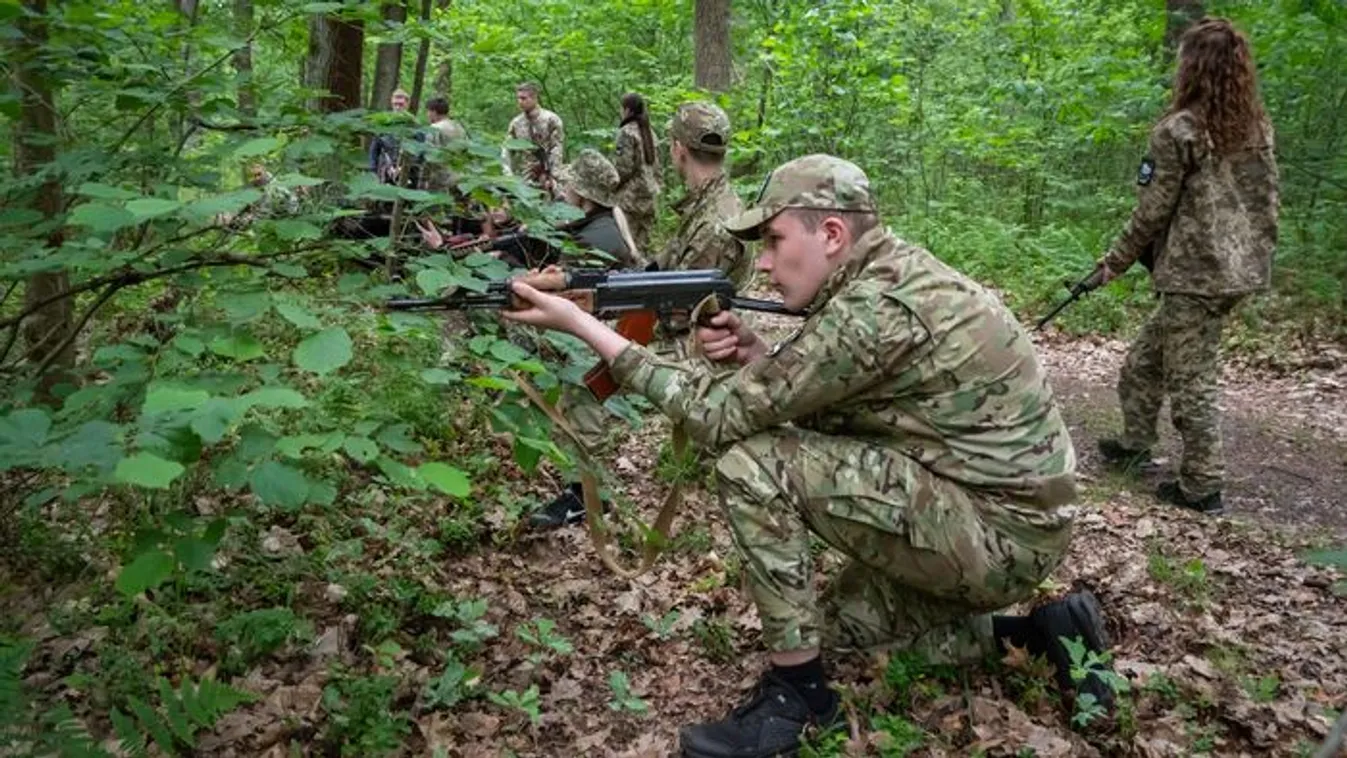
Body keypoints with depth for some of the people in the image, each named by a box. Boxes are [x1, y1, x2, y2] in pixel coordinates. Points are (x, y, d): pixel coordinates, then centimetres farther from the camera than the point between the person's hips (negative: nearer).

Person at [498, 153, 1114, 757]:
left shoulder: (876, 307, -24)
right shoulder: (892, 273, 6)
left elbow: (725, 416, -20)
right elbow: (839, 414, 14)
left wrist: (583, 324, -17)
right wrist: (759, 359, -5)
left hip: (1000, 532, -10)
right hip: (1014, 520, 10)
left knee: (752, 462, -18)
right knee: (845, 618, 26)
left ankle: (797, 690, -4)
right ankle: (1042, 631, 21)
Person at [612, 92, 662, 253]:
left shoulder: (627, 132, -10)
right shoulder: (649, 132, 13)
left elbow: (624, 167, -14)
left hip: (631, 194, -8)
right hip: (649, 194, 8)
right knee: (643, 242, 11)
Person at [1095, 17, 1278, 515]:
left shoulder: (1177, 131, -13)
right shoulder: (1258, 128, 9)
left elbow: (1153, 210, -10)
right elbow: (1268, 199, 13)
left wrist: (1117, 261, 2)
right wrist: (1257, 252, 22)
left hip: (1195, 273, -8)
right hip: (1241, 268, 8)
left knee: (1190, 379, 2)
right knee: (1147, 355, 21)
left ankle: (1203, 486, 8)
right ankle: (1136, 441, 32)